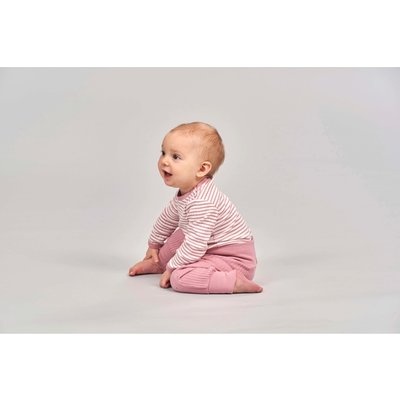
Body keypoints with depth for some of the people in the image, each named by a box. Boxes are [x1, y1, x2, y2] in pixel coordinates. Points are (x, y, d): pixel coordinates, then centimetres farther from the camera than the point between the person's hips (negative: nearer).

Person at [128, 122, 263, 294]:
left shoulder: (201, 202, -29)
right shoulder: (185, 192, 4)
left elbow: (195, 246, -29)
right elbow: (168, 218, 23)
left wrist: (172, 268, -16)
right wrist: (154, 245, 33)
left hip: (234, 259, -11)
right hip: (210, 248, 11)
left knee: (180, 278, -27)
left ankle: (235, 281, -26)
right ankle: (157, 263, 40)